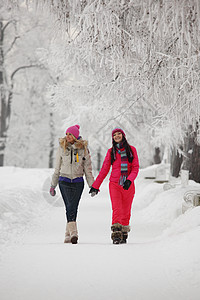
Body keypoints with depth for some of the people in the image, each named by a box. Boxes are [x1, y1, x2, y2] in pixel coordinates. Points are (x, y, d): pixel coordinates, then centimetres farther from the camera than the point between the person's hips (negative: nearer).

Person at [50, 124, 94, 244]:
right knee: (70, 207, -12)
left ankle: (68, 234, -4)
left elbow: (88, 168, 9)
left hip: (78, 181, 0)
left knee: (72, 207, -10)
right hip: (64, 181, 0)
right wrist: (53, 185, 16)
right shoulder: (62, 148, 7)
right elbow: (57, 168, 14)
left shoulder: (83, 149, 4)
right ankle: (73, 233, -19)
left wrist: (92, 185, 5)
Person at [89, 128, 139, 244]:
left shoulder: (132, 150, 6)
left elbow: (136, 168, 1)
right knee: (117, 210, -15)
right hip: (115, 184, -1)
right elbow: (104, 169, 11)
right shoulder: (111, 151, 8)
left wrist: (129, 180, -17)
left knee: (126, 211, 5)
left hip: (128, 185, 1)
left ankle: (124, 235, 17)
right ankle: (116, 234, -20)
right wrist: (95, 186, 9)